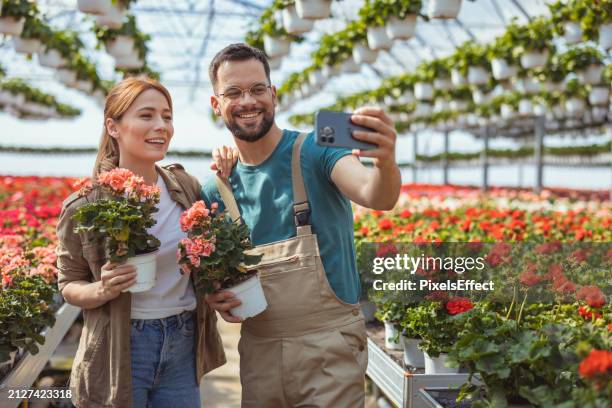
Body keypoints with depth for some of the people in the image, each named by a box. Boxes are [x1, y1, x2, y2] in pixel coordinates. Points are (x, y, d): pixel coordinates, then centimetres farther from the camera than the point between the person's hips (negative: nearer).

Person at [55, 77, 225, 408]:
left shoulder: (187, 187, -1)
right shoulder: (84, 207, -10)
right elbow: (69, 285, 0)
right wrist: (102, 290, -19)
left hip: (184, 344, 3)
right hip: (122, 352, -3)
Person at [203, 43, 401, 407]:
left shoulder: (315, 152, -9)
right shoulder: (215, 190, 4)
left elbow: (377, 197, -26)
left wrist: (385, 163, -47)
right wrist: (215, 297, -8)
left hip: (329, 349, -4)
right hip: (258, 351, 5)